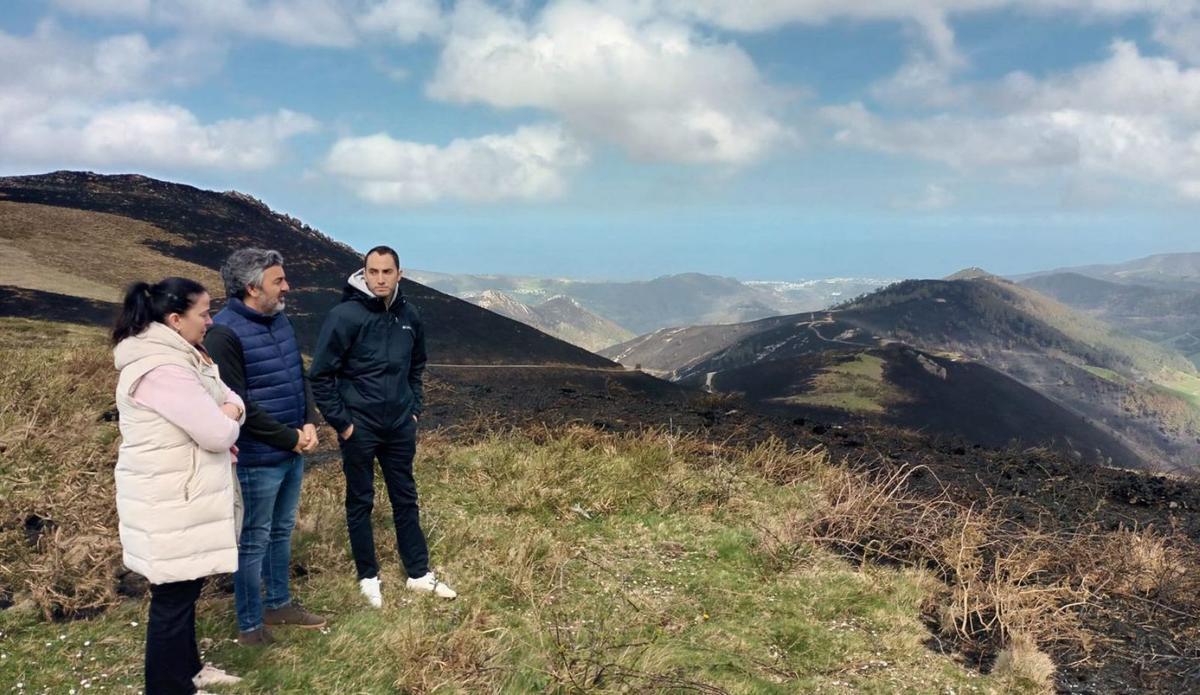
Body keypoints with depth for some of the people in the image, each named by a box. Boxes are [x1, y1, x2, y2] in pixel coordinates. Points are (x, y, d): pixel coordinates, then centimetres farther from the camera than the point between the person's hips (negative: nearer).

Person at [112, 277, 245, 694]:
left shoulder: (177, 358, 10)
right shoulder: (162, 369, -25)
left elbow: (227, 400, 12)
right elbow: (218, 433, -25)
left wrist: (228, 412, -10)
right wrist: (229, 421, -3)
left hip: (182, 497, 10)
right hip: (170, 505, -10)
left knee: (185, 590, 22)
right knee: (173, 597, 2)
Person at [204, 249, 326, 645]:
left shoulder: (280, 321, 7)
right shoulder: (225, 333, -19)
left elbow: (300, 377, 13)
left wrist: (309, 423, -3)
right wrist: (291, 437, -15)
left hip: (294, 452, 8)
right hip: (259, 458, -8)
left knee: (282, 531, 20)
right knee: (255, 540, 5)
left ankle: (279, 604, 37)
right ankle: (250, 626, 20)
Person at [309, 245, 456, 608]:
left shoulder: (408, 315, 1)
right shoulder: (346, 316, -15)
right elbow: (320, 374, -13)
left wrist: (415, 409, 10)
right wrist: (341, 422, -12)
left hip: (400, 427, 5)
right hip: (359, 428, -5)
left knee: (406, 499, 14)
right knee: (360, 502, 10)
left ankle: (419, 574, 25)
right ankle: (368, 578, 24)